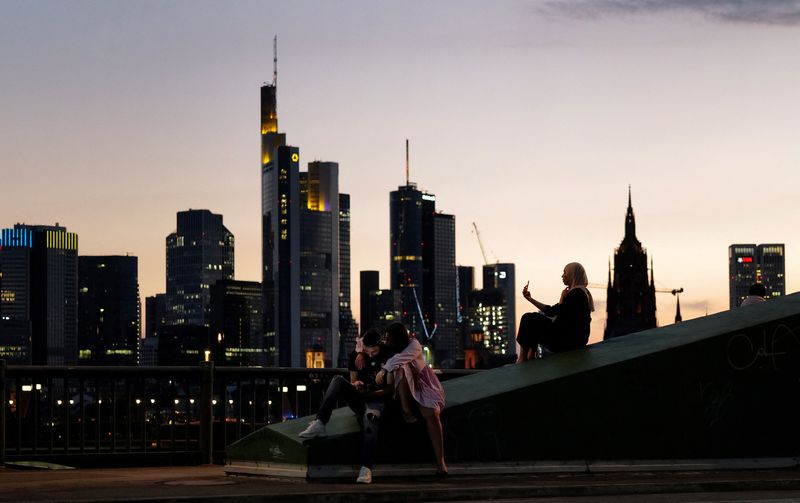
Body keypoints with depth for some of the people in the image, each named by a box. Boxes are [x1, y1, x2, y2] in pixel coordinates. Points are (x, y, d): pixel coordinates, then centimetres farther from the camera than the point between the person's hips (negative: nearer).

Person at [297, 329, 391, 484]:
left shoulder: (388, 356, -5)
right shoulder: (356, 355, 5)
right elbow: (353, 382, 13)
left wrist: (369, 393, -15)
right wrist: (356, 384, -12)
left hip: (377, 401, -4)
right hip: (358, 397, 4)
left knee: (369, 417, -40)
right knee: (338, 380, -23)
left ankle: (366, 468, -49)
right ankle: (319, 424, -33)